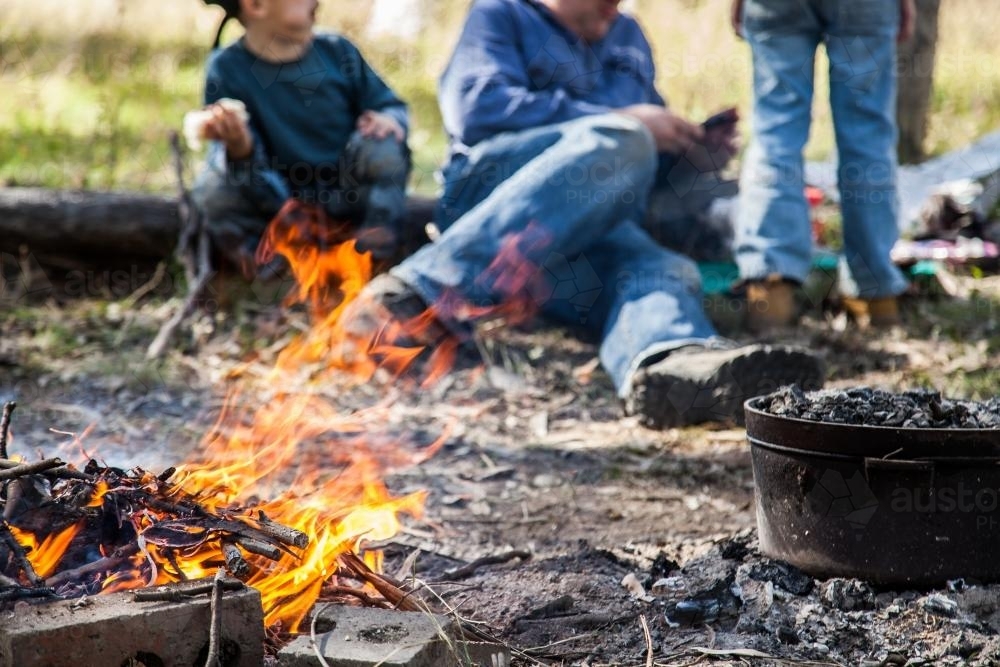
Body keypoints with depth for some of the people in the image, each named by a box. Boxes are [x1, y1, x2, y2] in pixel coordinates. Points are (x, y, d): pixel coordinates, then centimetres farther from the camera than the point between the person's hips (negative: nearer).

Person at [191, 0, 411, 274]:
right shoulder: (227, 68, -10)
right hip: (280, 198, -1)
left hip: (344, 193, 1)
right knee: (211, 188, -25)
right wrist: (238, 148, -40)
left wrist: (389, 119, -20)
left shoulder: (337, 51, -3)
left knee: (383, 145, -25)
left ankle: (375, 256, -14)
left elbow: (389, 105, 5)